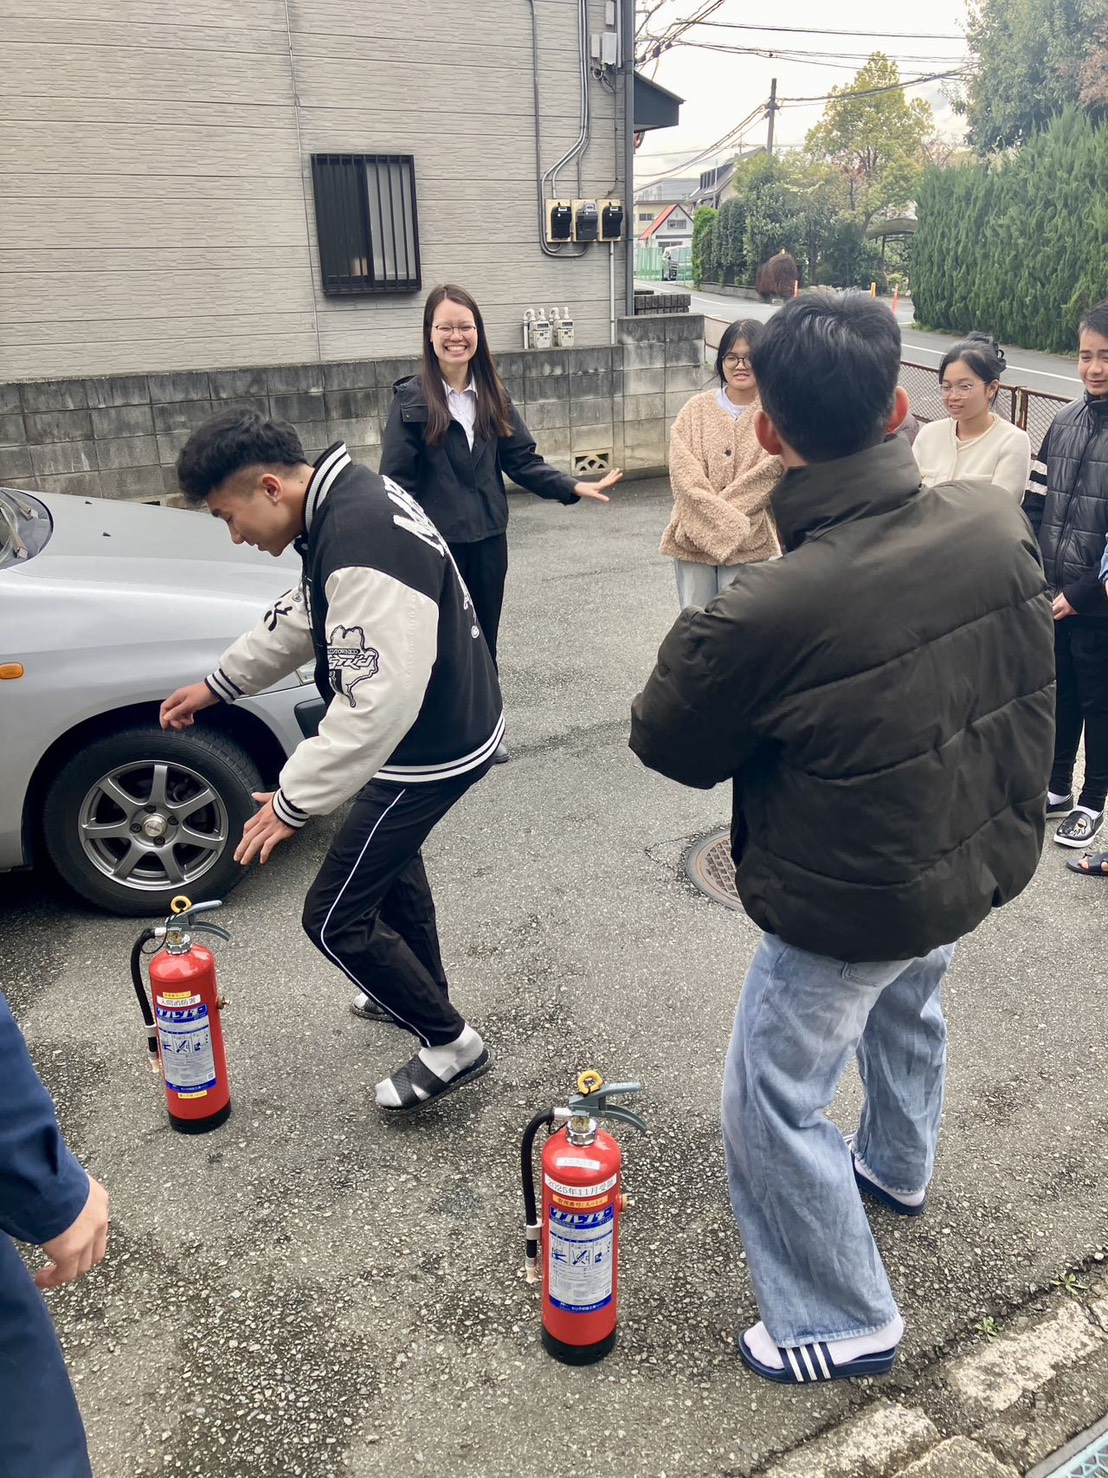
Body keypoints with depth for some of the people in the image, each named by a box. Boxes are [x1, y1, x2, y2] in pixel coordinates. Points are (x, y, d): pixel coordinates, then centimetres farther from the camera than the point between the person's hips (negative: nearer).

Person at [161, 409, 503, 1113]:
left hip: (432, 748, -10)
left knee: (335, 918, 1)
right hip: (452, 720, 10)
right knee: (390, 854, 30)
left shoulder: (362, 545, -31)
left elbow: (377, 702, -34)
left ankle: (450, 1043, 17)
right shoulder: (349, 496, 2)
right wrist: (219, 684, 21)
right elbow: (301, 617, 17)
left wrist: (294, 800, -26)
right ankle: (420, 994, 50)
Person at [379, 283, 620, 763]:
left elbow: (523, 460, 5)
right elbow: (396, 480, -11)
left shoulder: (493, 395, 5)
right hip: (436, 542, -4)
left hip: (488, 538, 4)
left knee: (484, 637, 15)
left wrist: (575, 487, -8)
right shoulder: (412, 398, -9)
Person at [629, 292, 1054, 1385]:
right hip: (981, 859, 7)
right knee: (907, 1007, 35)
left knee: (771, 1107, 14)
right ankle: (898, 1169, 61)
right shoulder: (997, 524, -15)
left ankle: (842, 1321, 32)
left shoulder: (760, 616, -35)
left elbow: (666, 744, -16)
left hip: (849, 906, -7)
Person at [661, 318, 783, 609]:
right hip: (694, 537, 2)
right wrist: (729, 522, -16)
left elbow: (767, 475, -10)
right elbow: (685, 474, -6)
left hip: (748, 542, -2)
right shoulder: (696, 409, 3)